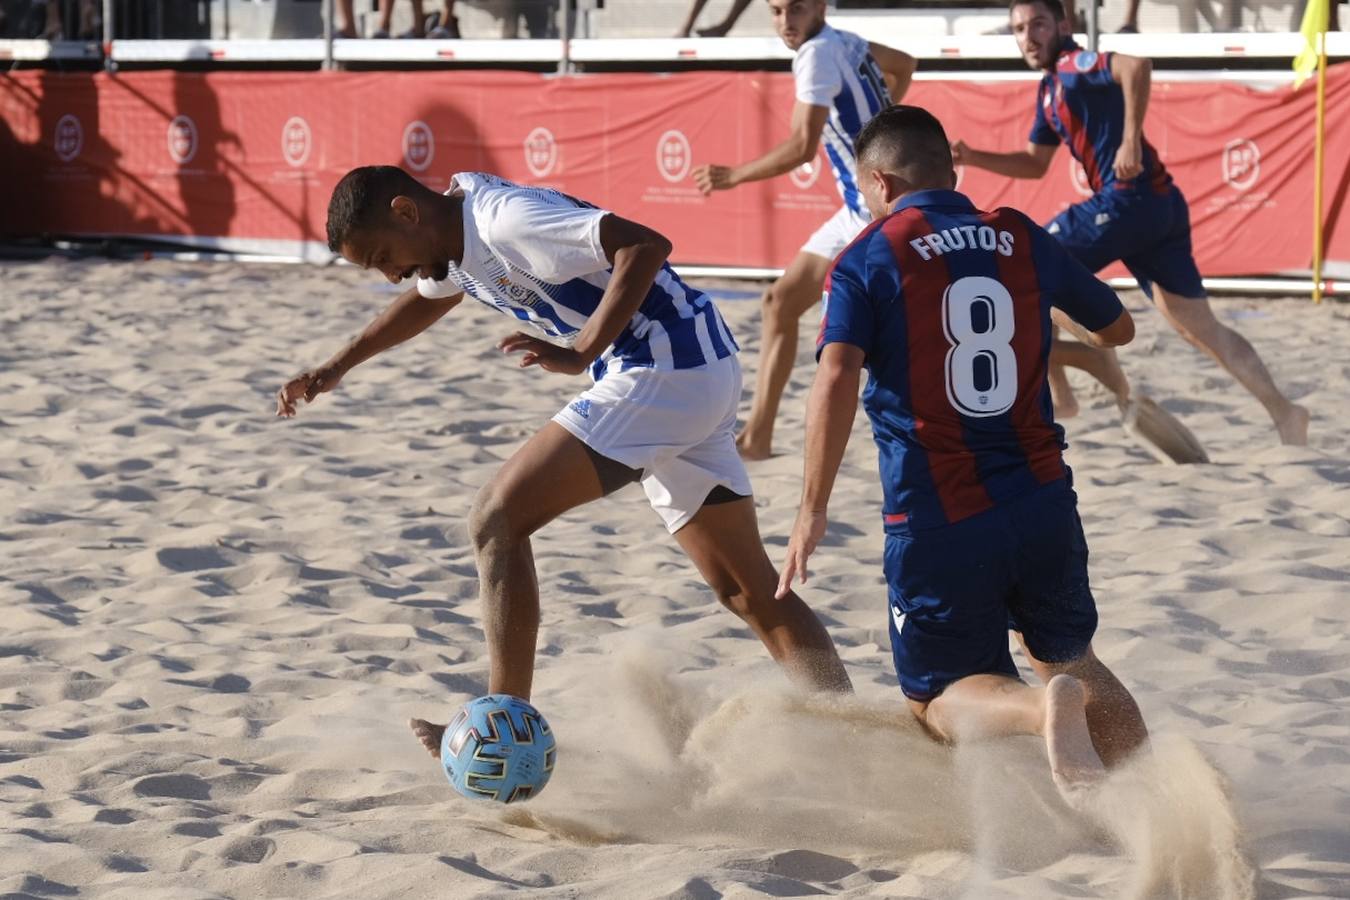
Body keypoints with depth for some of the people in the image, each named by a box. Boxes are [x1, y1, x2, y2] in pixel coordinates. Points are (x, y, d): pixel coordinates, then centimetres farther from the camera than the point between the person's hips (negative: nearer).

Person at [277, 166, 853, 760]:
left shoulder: (506, 220, -17)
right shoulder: (455, 237, 14)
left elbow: (645, 246, -25)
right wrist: (337, 368, 40)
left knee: (496, 520, -9)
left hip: (663, 370, -10)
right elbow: (428, 298, 39)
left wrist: (581, 353, -25)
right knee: (752, 593, 9)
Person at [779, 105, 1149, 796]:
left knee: (943, 696, 10)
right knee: (1070, 657, 24)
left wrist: (812, 511, -15)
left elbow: (836, 379, -18)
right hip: (1043, 500, 4)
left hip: (937, 521, -4)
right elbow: (1117, 329, 23)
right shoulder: (1023, 240, 8)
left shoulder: (867, 258, -3)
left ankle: (1042, 709, -23)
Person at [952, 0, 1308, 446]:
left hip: (1128, 200, -10)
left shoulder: (1074, 66, -7)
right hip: (1161, 208, 10)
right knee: (1201, 329, 11)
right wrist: (973, 157, 18)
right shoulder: (1050, 90, 21)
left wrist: (1130, 140, -29)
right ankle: (1283, 412, 7)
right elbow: (1034, 163, 29)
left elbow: (1135, 66, -28)